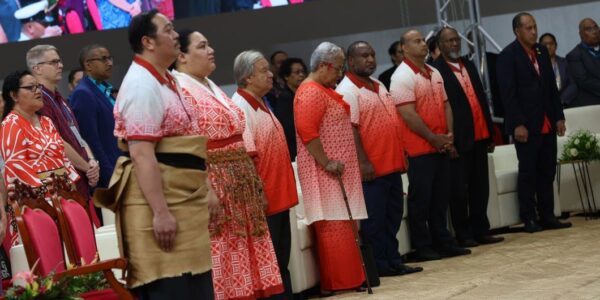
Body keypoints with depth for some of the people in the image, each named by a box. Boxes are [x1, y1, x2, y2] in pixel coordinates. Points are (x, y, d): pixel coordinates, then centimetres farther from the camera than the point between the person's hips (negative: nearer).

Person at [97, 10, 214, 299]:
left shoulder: (164, 80, 16)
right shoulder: (142, 85, -16)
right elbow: (142, 154, -23)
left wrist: (204, 187, 21)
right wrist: (160, 212, -28)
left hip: (179, 199, 10)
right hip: (158, 199, -10)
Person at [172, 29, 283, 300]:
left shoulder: (211, 88, 18)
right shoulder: (180, 91, -11)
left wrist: (249, 179, 17)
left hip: (237, 185, 9)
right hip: (212, 184, -9)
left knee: (241, 254, 11)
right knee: (221, 260, -6)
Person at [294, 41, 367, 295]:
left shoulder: (324, 90, 18)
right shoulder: (311, 92, -14)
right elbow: (307, 132, -24)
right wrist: (327, 163, -23)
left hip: (335, 172, 10)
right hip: (325, 172, -10)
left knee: (340, 225, 10)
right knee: (333, 226, -8)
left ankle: (343, 278, 13)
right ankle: (335, 282, -5)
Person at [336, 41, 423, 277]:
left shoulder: (379, 86, 17)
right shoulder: (347, 91, -11)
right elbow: (350, 129, -18)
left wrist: (401, 153, 18)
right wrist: (363, 162, -22)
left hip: (392, 164, 9)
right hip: (371, 169, -9)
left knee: (393, 216, 12)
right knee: (374, 219, -2)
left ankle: (393, 261, 20)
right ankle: (379, 265, 4)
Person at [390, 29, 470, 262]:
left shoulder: (434, 73, 14)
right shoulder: (402, 77, -11)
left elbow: (445, 104, 14)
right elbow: (408, 115, -17)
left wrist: (449, 135, -1)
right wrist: (433, 138, -15)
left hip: (441, 146, 8)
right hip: (419, 148, -7)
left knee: (440, 198, 13)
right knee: (420, 199, 0)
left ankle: (443, 242, 22)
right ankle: (423, 247, 7)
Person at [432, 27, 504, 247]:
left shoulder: (469, 65, 16)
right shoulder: (435, 70, -8)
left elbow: (482, 98, 17)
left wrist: (490, 133, 13)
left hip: (479, 136, 7)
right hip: (459, 139, -7)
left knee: (480, 187, 10)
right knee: (459, 190, 0)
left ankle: (481, 231, 18)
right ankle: (463, 235, 8)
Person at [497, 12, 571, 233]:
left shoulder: (542, 51, 13)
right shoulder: (508, 56, -7)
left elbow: (552, 87, 15)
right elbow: (508, 93, -11)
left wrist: (559, 117, 9)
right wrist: (518, 124, -16)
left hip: (547, 124, 6)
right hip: (526, 125, -6)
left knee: (547, 173, 7)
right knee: (528, 173, 1)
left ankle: (547, 216, 13)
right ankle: (529, 219, 7)